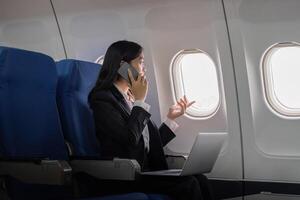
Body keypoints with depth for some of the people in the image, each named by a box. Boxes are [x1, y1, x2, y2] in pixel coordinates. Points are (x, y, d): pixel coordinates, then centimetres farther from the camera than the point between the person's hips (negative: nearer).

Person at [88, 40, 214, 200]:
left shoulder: (131, 98, 17)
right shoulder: (103, 99, -6)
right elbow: (129, 139, -20)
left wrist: (171, 118, 17)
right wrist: (140, 101, -10)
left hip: (146, 171, 8)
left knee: (200, 180, -13)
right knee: (187, 184, -22)